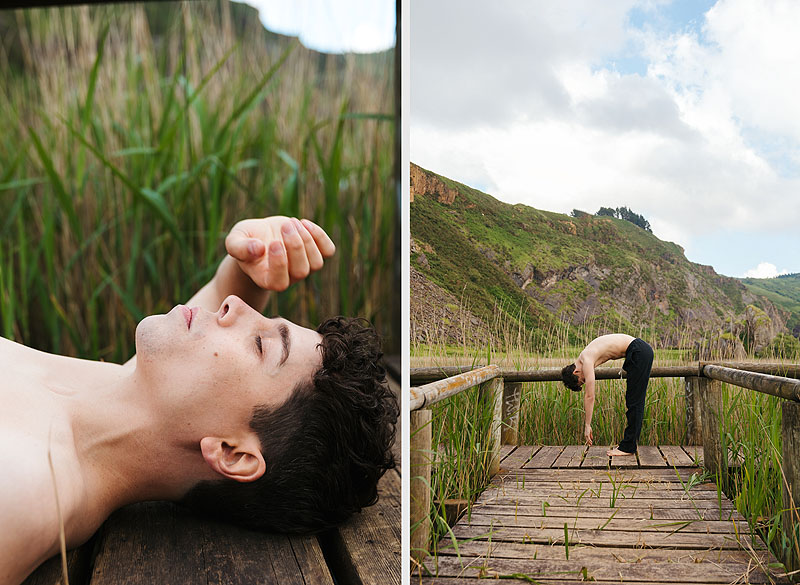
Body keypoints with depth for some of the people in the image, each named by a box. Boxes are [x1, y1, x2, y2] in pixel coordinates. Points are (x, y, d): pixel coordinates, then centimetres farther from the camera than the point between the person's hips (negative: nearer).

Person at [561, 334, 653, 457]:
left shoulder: (586, 361, -15)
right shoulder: (583, 359, 12)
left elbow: (589, 397, -15)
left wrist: (587, 426, -10)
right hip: (640, 353, 9)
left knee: (634, 401, -4)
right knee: (633, 401, 14)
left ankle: (628, 447, 0)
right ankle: (628, 443, 21)